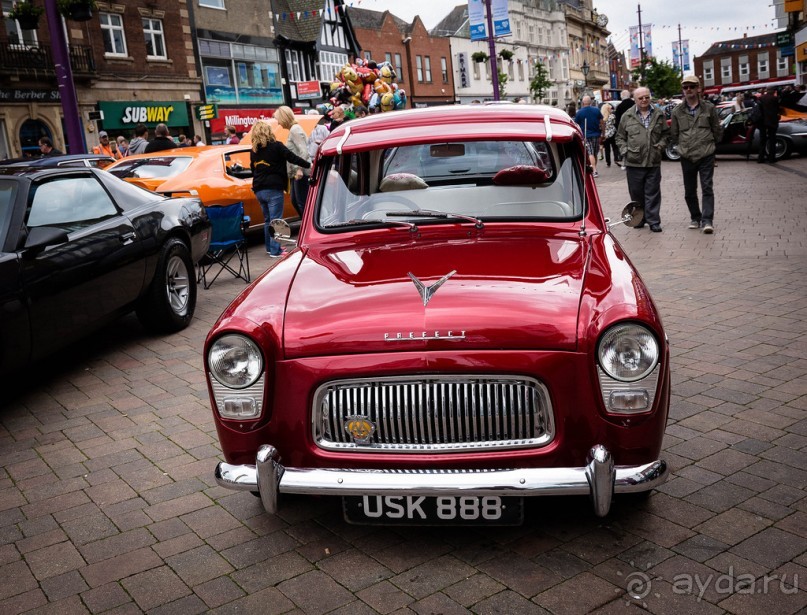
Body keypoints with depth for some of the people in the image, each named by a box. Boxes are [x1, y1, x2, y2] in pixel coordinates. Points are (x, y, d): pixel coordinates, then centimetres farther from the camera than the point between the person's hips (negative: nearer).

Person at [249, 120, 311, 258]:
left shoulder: (254, 151, 9)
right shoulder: (276, 146, -7)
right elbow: (292, 158, -9)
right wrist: (309, 165, -1)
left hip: (259, 190, 6)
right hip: (273, 189, -6)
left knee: (267, 220, 17)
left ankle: (270, 248, 25)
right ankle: (275, 251, -5)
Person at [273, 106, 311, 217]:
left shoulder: (295, 130, -12)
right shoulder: (293, 129, 17)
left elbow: (303, 151, -20)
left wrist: (299, 169, -25)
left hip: (301, 173, -11)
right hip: (296, 173, 11)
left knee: (302, 202, -8)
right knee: (295, 201, 16)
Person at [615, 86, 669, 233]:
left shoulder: (659, 115, 8)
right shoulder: (627, 116, 4)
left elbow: (666, 133, 15)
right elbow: (620, 137, 10)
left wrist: (661, 145, -1)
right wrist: (625, 151, -3)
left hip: (653, 162, 0)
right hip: (634, 162, 0)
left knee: (653, 193, 1)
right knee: (636, 193, 8)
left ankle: (653, 221, 6)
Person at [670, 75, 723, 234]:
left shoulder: (709, 108, 0)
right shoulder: (678, 111, 3)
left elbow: (717, 129, 7)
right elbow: (674, 134, 11)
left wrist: (709, 144, 12)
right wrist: (684, 146, 12)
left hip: (706, 156, -2)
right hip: (687, 157, 2)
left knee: (707, 188, -7)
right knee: (689, 191, 9)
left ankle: (707, 221, -7)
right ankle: (695, 218, 24)